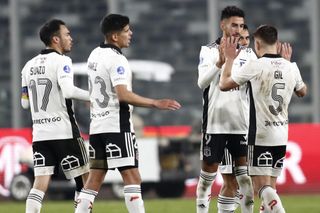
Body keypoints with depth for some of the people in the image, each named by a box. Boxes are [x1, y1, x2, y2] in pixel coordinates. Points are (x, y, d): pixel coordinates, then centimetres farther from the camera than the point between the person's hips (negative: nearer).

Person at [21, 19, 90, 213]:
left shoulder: (29, 65, 13)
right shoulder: (61, 60, -8)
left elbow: (25, 103, 18)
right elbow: (68, 90, -25)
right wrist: (93, 96, -15)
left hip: (39, 133, 6)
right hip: (64, 132, -6)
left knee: (40, 183, 0)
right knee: (84, 179, 6)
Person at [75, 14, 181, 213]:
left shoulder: (95, 55, 13)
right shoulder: (116, 60, -14)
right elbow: (123, 95, -23)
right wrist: (156, 103, -22)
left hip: (97, 125, 9)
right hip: (117, 127, -8)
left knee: (94, 180, 10)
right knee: (132, 179, -8)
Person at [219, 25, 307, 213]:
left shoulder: (255, 66, -12)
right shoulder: (291, 67, 3)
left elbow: (224, 85, 0)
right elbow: (302, 92, 25)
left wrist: (230, 59, 14)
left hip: (260, 135, -5)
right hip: (282, 135, 5)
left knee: (263, 186, -8)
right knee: (270, 186, 14)